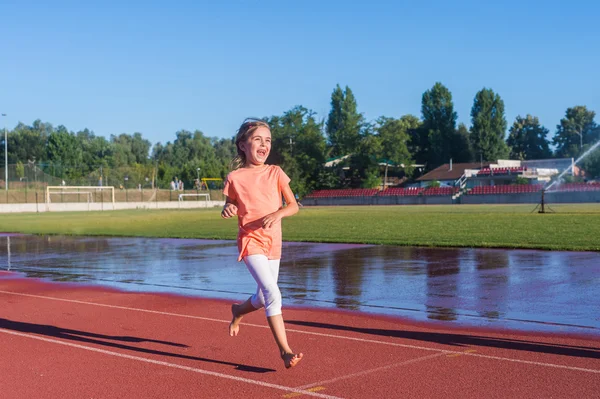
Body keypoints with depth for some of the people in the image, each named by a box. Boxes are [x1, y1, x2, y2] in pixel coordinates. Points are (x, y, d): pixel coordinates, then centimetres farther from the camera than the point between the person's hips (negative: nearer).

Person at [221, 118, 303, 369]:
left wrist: (277, 214, -21)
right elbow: (230, 205, 8)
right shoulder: (235, 178, -4)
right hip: (250, 241, -4)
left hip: (273, 242, 4)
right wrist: (228, 210, -16)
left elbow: (293, 205, -1)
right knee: (272, 294, -19)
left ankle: (238, 311, 49)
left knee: (264, 298, 15)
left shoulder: (275, 173, 1)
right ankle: (285, 351, -15)